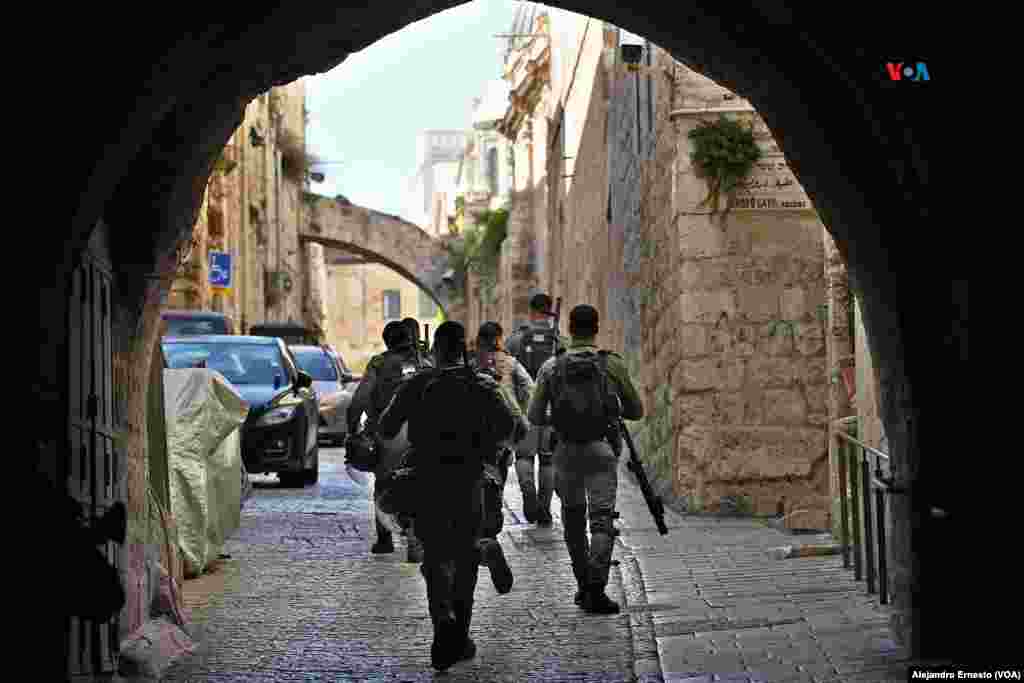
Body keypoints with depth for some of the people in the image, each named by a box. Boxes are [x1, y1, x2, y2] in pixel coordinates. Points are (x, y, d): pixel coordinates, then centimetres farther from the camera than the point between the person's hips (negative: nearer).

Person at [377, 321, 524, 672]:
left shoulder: (417, 385, 2)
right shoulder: (483, 385, 2)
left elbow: (386, 427, -2)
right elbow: (508, 425, -11)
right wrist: (483, 446, 6)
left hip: (427, 482, -1)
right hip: (468, 483, 1)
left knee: (436, 557, 1)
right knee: (465, 558, 14)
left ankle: (444, 618, -26)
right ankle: (459, 637, 19)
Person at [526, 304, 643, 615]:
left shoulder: (552, 367, 0)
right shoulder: (612, 364, -3)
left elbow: (534, 416, 1)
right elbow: (636, 411, 6)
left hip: (566, 451, 2)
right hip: (601, 450, -2)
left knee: (573, 519, 17)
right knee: (602, 520, -4)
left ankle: (584, 586, 21)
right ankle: (595, 590, -18)